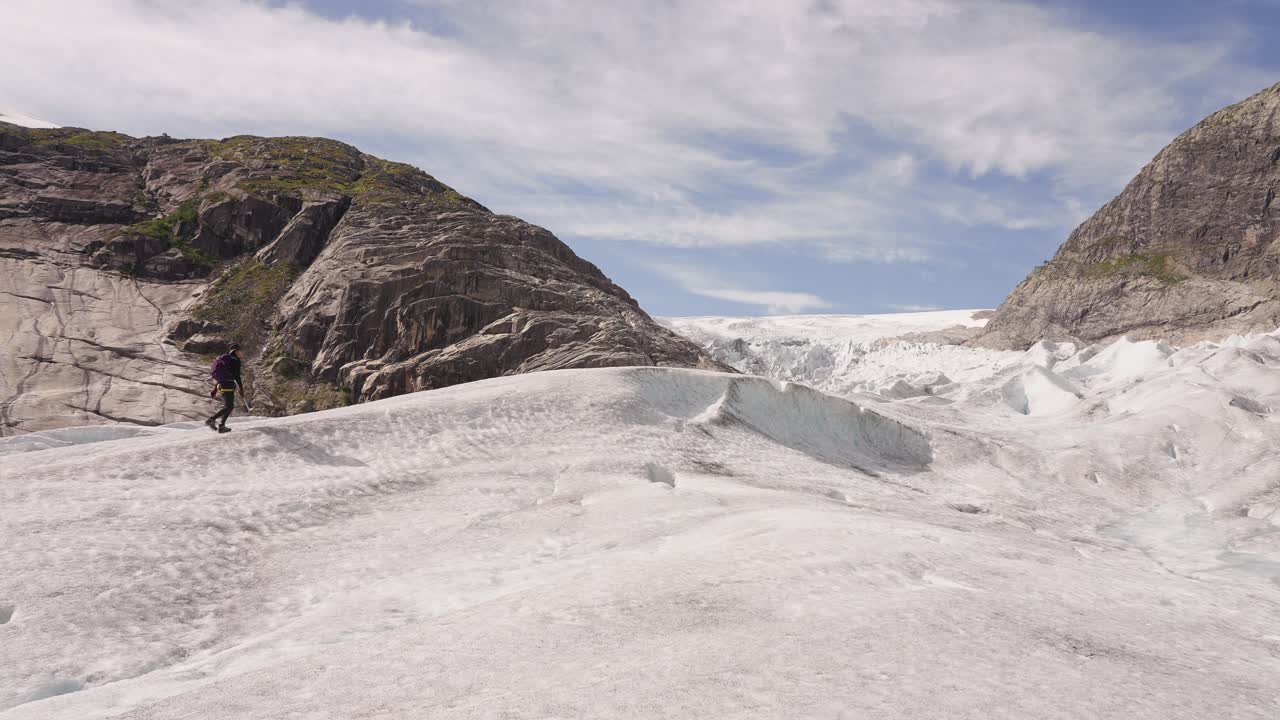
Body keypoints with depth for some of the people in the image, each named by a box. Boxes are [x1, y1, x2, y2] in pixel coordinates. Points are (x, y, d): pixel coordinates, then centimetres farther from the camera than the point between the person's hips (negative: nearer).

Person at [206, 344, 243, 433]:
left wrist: (215, 389, 25)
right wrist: (241, 388, -10)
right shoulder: (236, 360, -5)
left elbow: (221, 376, 23)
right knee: (228, 407, -8)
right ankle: (211, 420, -19)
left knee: (230, 406, 15)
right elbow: (237, 376, -14)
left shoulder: (226, 360, 21)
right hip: (229, 386, -9)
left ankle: (221, 426, 8)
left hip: (221, 386, 9)